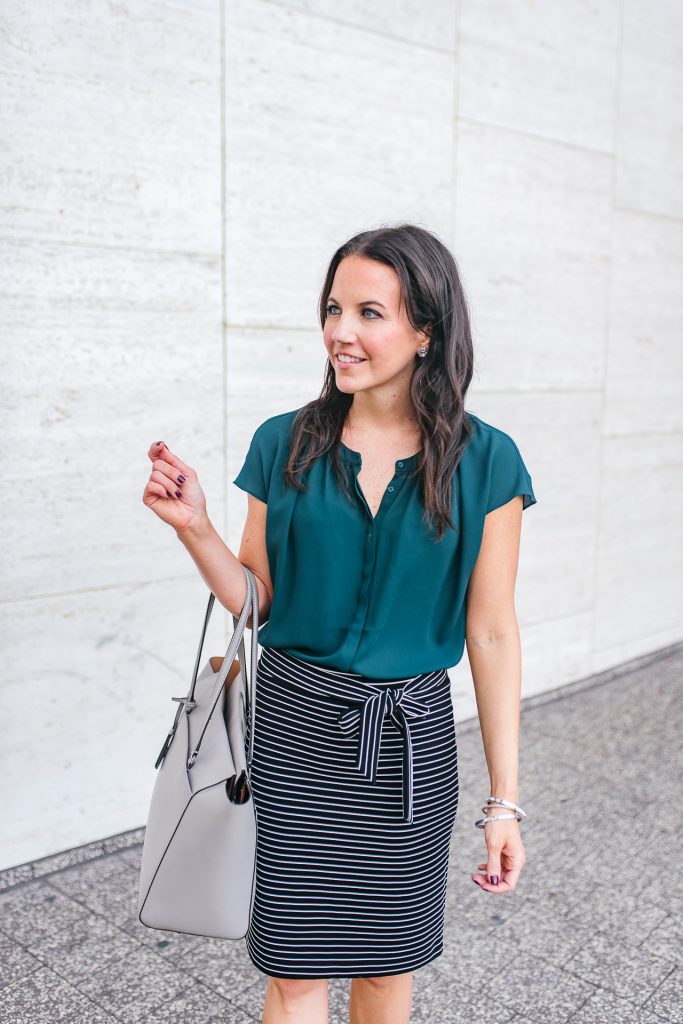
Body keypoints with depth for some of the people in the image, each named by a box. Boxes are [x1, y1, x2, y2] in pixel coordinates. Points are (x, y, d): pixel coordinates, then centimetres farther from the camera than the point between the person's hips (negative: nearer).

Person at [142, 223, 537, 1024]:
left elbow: (492, 635, -5)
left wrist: (504, 801, -4)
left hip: (412, 738, 0)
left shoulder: (484, 463, -7)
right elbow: (258, 603, 3)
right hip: (297, 728, 1)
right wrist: (195, 527, -14)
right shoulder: (283, 444, -3)